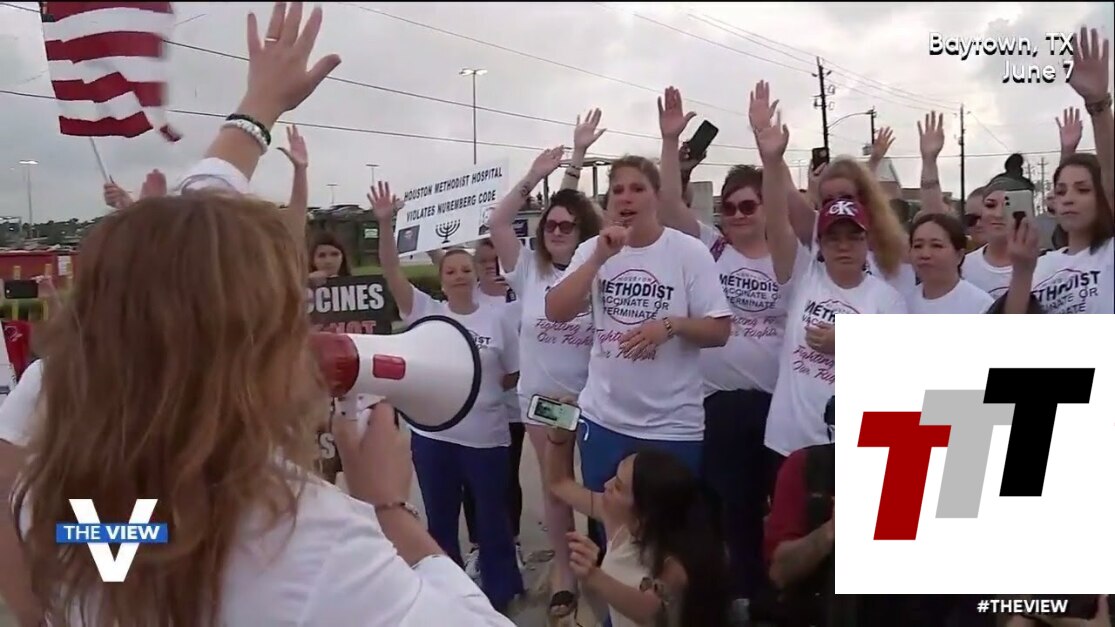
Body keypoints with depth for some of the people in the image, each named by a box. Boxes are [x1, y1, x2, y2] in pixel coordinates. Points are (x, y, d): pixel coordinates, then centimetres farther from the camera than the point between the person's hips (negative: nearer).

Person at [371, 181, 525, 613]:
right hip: (432, 435, 2)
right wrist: (385, 224, -22)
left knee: (492, 518, 11)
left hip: (486, 437, -1)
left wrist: (480, 387, -5)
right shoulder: (424, 311, -1)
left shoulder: (498, 319, -2)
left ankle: (499, 595, 30)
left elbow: (514, 375, 6)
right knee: (440, 520, 16)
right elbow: (391, 272, -12)